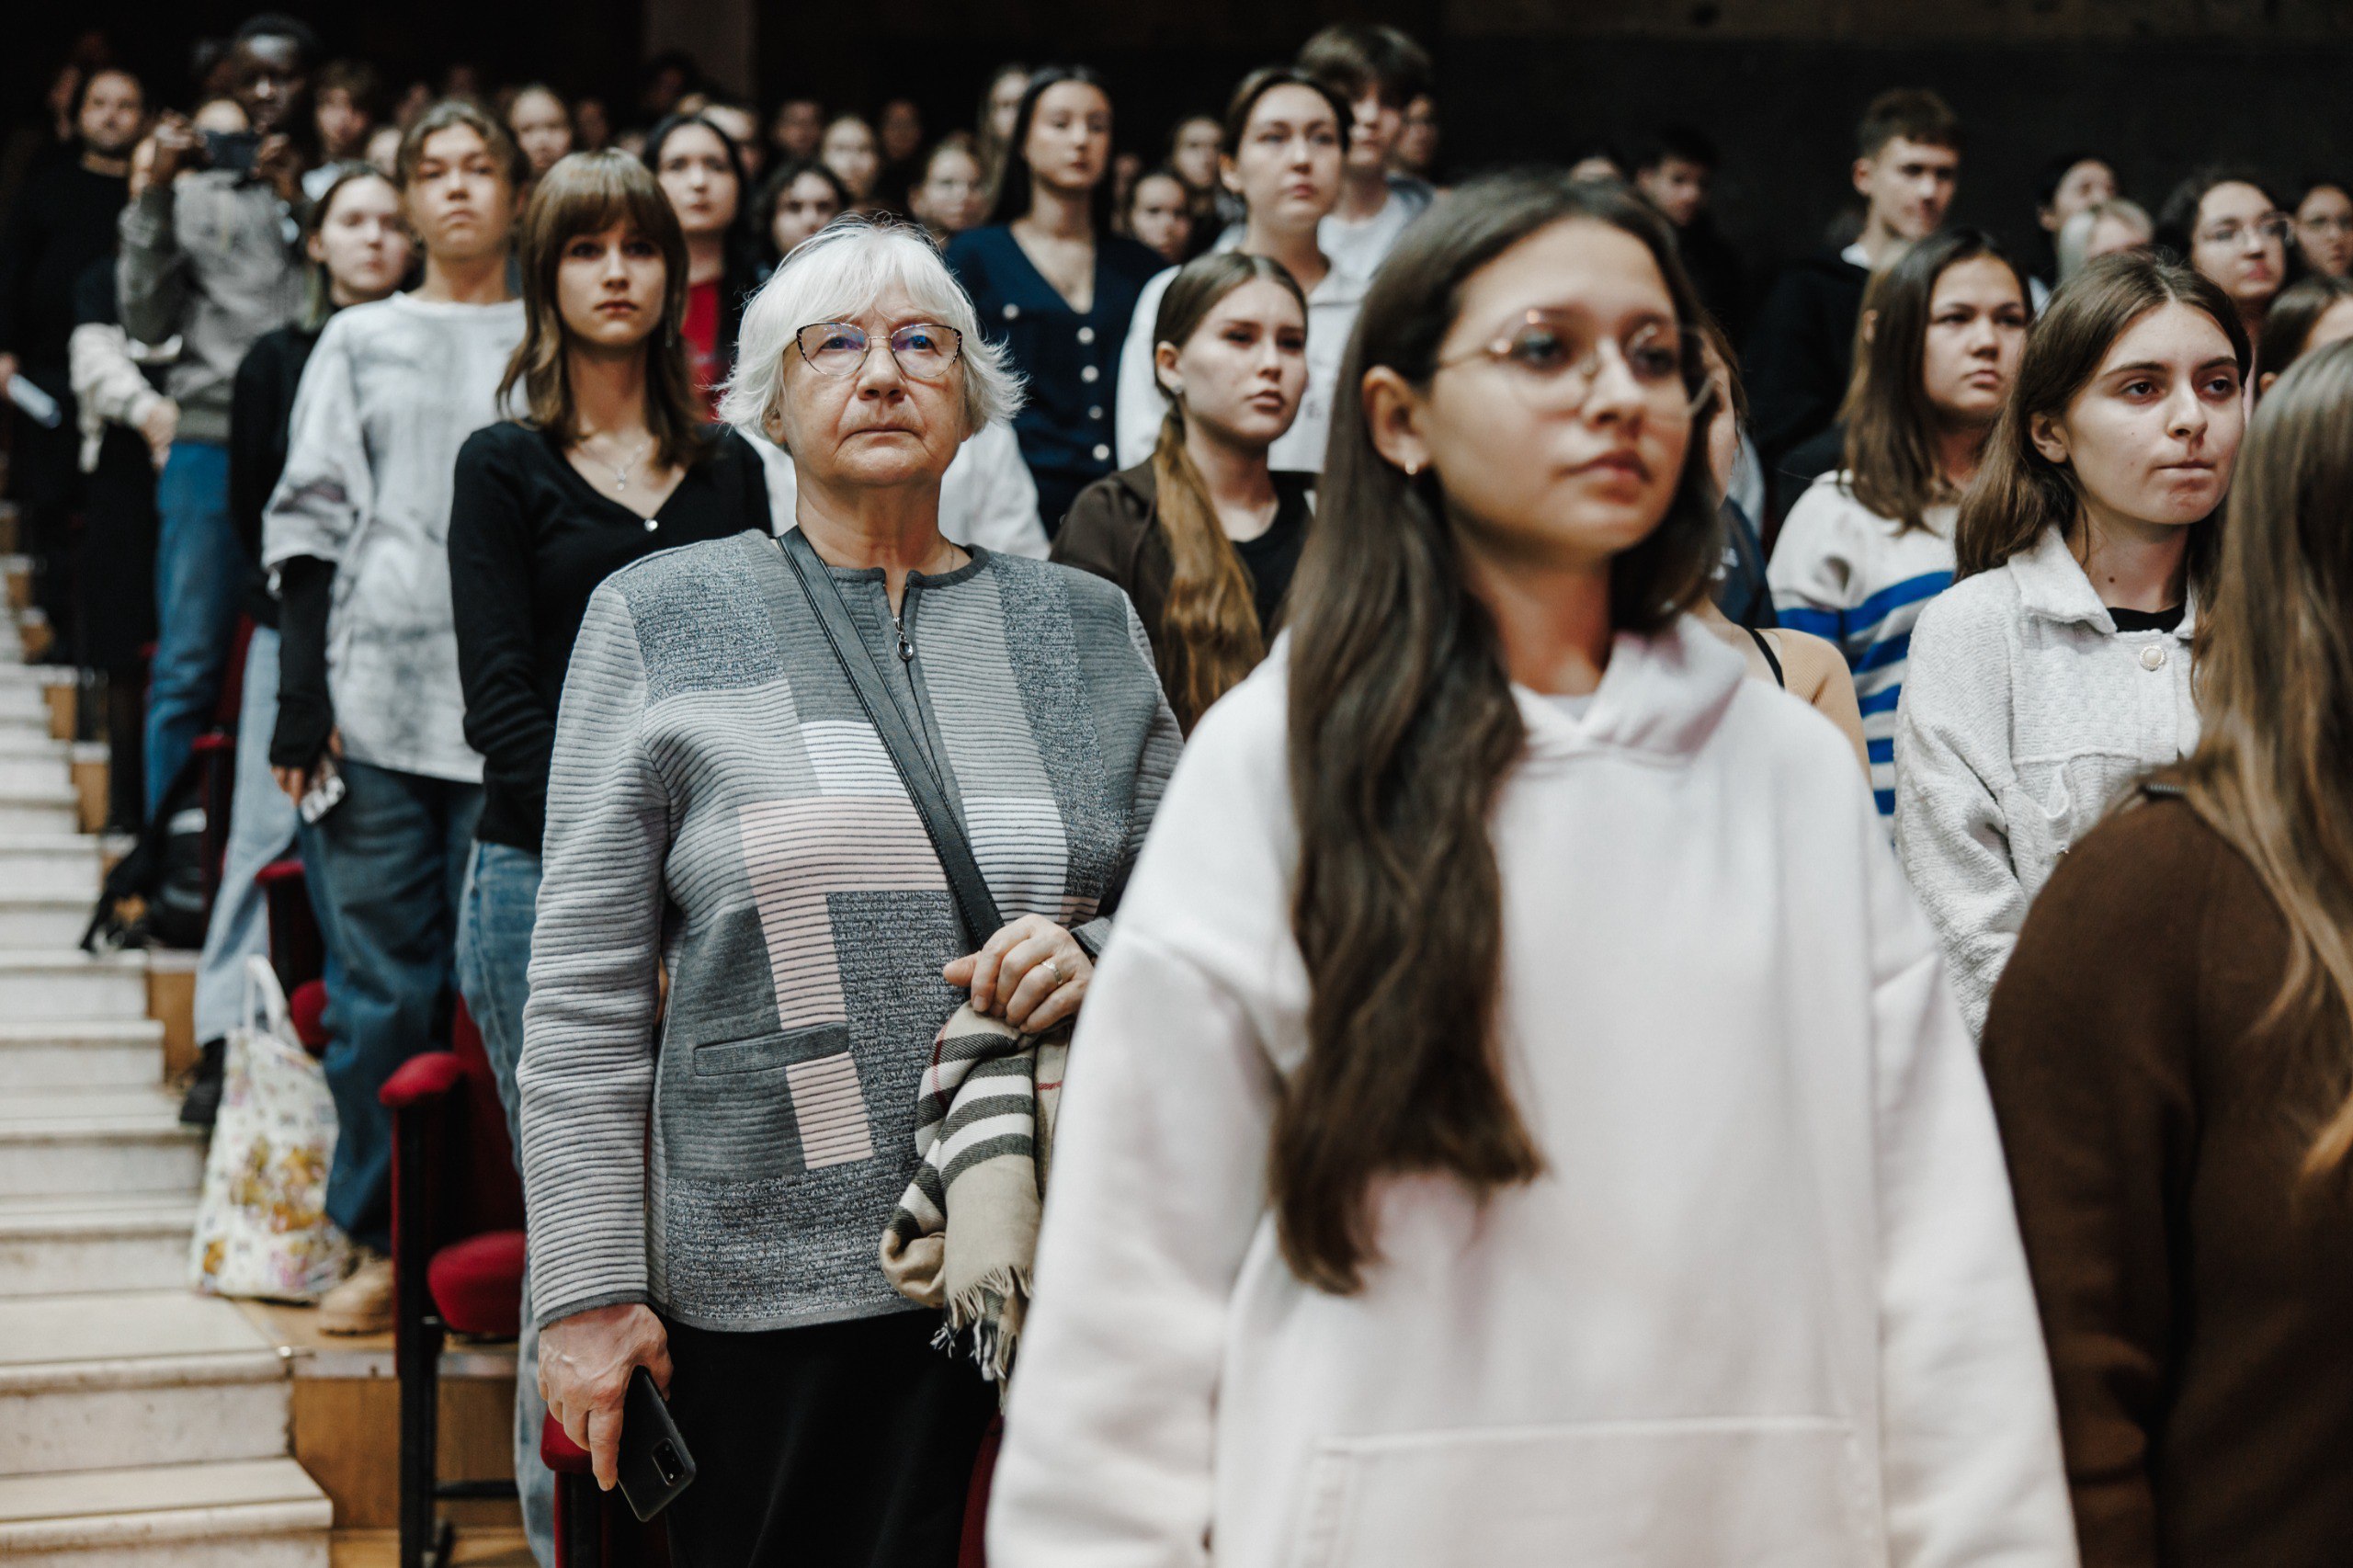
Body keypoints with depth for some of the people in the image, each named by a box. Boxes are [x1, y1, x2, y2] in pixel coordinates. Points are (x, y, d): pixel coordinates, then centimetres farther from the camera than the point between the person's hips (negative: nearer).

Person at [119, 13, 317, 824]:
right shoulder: (196, 192, 12)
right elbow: (147, 321, 6)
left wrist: (297, 204, -8)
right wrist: (154, 195, 0)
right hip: (213, 446, 1)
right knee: (185, 672, 1)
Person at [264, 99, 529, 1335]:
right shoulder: (359, 342, 11)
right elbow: (308, 522, 6)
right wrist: (303, 695, -4)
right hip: (377, 706, 1)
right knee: (380, 980, 2)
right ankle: (381, 1242, 11)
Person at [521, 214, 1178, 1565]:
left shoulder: (1086, 628, 11)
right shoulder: (660, 621, 4)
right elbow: (585, 995, 1)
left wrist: (1095, 961, -8)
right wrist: (587, 1289, -4)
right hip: (766, 1286, -2)